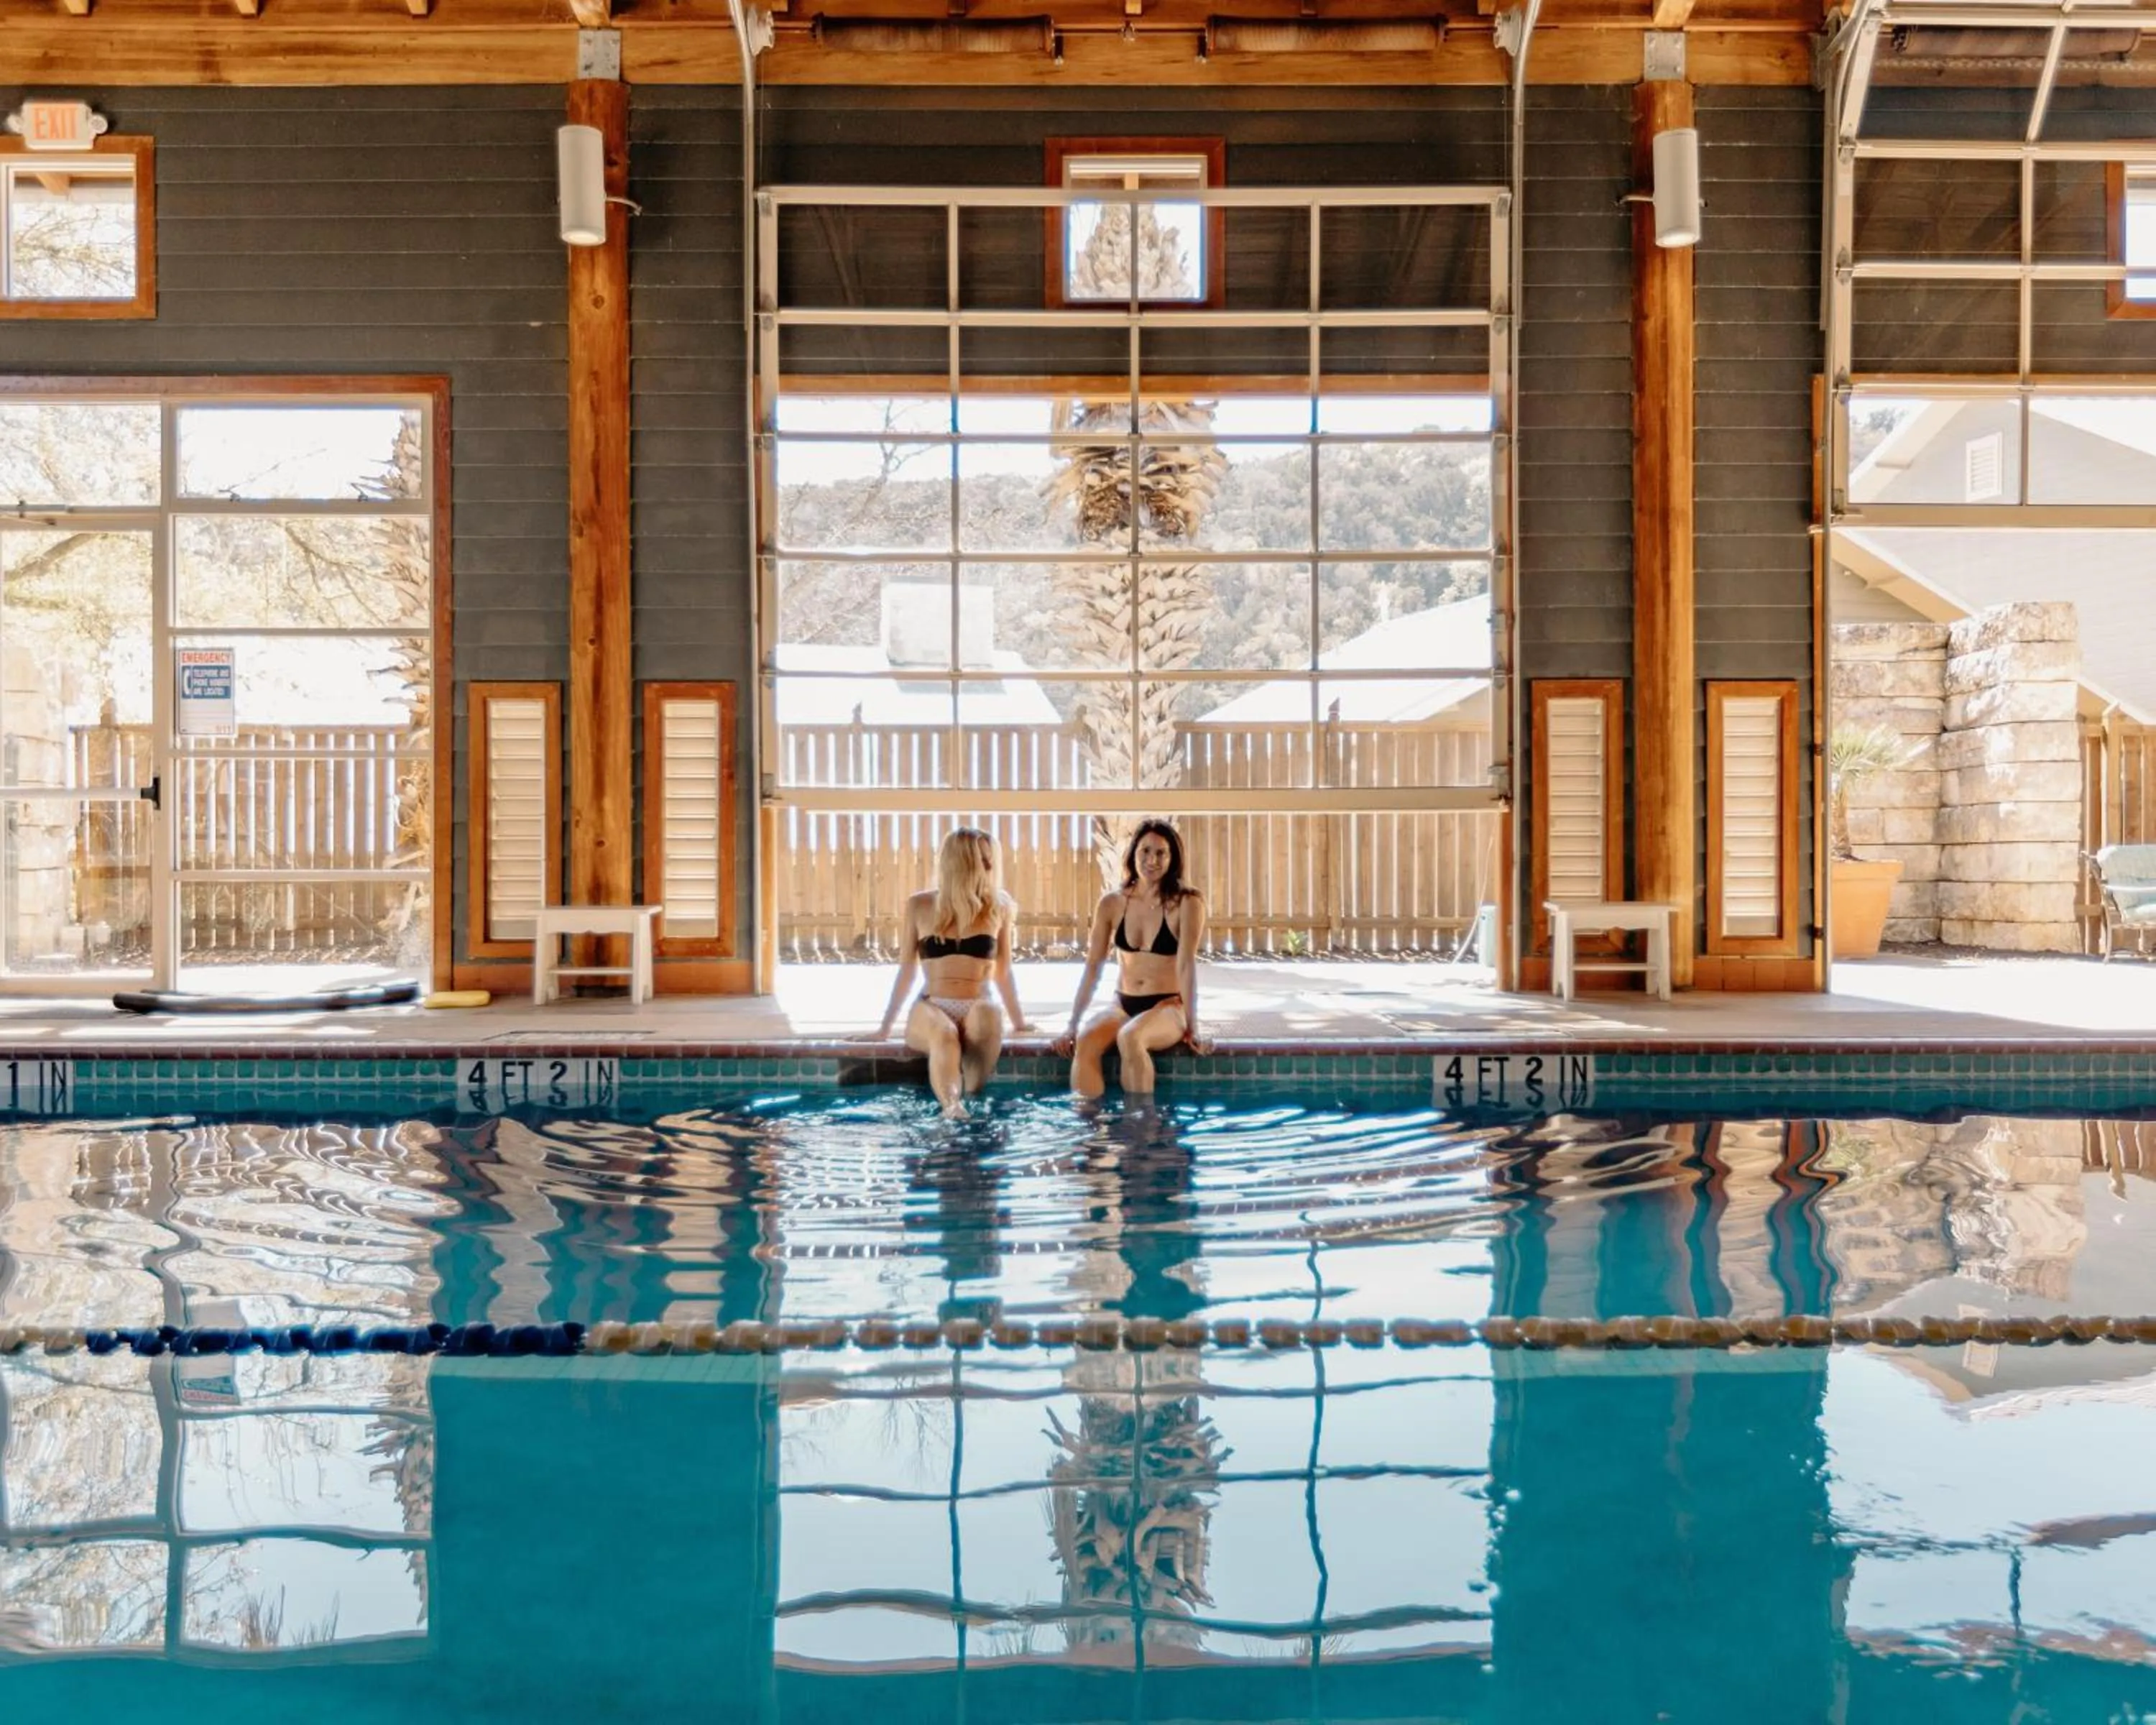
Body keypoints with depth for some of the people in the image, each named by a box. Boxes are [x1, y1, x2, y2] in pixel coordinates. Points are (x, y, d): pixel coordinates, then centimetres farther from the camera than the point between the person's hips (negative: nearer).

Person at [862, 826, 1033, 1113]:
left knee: (988, 1013, -38)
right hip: (930, 1011, -1)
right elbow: (908, 969, 14)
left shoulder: (999, 906, 8)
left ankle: (971, 1099, -41)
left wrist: (1019, 1021, 21)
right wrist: (886, 1026, 15)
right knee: (944, 1033, -39)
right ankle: (952, 1109, -58)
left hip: (977, 1011, 1)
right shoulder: (920, 906, 7)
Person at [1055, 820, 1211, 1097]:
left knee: (1129, 1038, -36)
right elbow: (1093, 966, 2)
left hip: (1168, 1008, -4)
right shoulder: (1111, 904, 2)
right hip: (1122, 1006, 4)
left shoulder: (1187, 905, -9)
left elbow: (1186, 966, -15)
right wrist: (1072, 1024, -3)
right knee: (1085, 1044, -28)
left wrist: (1191, 1025, -20)